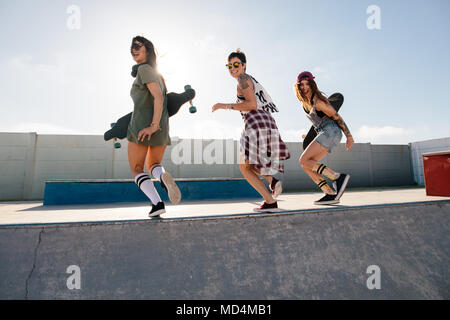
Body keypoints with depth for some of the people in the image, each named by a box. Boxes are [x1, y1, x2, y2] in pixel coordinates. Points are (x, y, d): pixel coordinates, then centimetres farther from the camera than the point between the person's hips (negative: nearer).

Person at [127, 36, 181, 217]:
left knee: (136, 170, 7)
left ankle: (157, 203, -15)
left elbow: (159, 97, -16)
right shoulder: (157, 75, 23)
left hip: (143, 125, -7)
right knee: (153, 166, 20)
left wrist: (153, 125, -22)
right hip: (162, 128, 8)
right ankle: (163, 177, -18)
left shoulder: (144, 69, -3)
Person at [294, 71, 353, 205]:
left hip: (331, 131, -9)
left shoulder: (318, 102, -15)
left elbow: (337, 117, -10)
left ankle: (339, 177, -21)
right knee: (306, 164, -2)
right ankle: (331, 194, -4)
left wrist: (349, 137, -5)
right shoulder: (304, 101, 10)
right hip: (324, 133, 9)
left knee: (304, 160, -18)